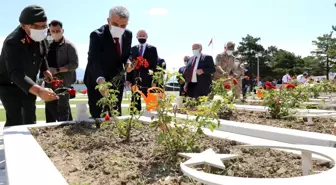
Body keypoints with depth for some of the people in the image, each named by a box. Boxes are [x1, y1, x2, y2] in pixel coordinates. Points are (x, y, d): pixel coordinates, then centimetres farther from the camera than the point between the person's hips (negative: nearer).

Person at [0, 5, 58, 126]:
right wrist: (38, 91, -63)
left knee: (30, 118, 16)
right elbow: (16, 73, -48)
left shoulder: (40, 37, -12)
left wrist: (44, 70, 0)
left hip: (29, 84, 7)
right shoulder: (13, 42, -35)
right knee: (16, 121, -16)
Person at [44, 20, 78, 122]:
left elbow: (74, 64, -13)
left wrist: (57, 70, -18)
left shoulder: (69, 45, -5)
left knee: (62, 108, -1)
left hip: (63, 81, -6)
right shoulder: (49, 45, 14)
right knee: (50, 107, 12)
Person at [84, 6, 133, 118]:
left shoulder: (128, 35, -5)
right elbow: (93, 61, -35)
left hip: (117, 81, 5)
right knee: (97, 116, 1)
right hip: (97, 82, -5)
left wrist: (127, 62, -14)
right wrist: (100, 80, -52)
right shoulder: (97, 35, -24)